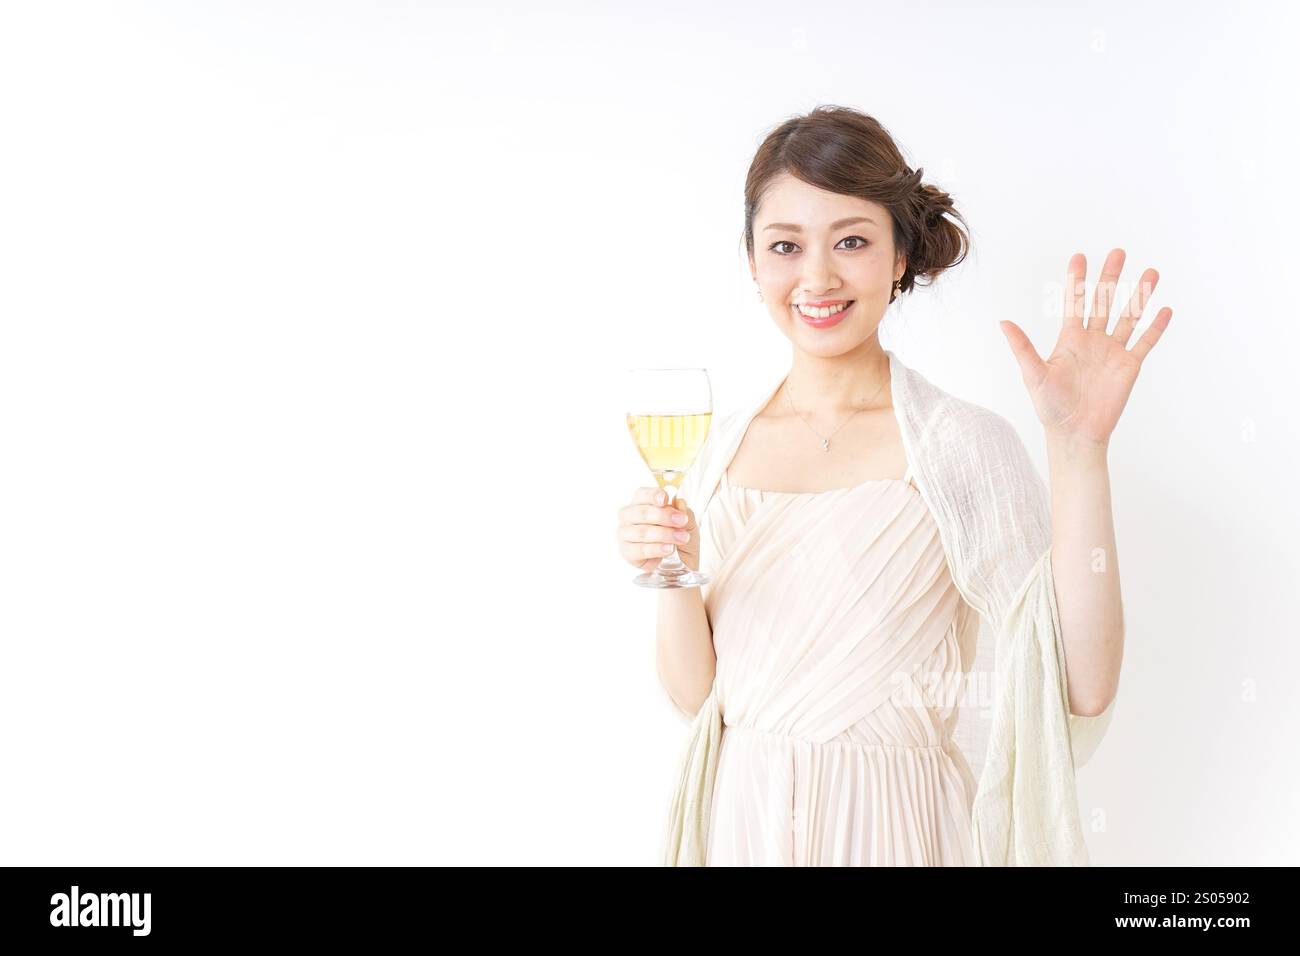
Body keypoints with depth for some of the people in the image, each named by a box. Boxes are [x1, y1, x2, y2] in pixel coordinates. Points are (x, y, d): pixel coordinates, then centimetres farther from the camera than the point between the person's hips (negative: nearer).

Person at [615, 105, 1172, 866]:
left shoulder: (965, 445, -12)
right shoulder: (724, 446, 1)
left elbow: (1082, 688, -21)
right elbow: (696, 694, 2)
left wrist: (1078, 449, -25)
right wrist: (675, 577, -16)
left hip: (892, 827, -4)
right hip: (742, 821, 4)